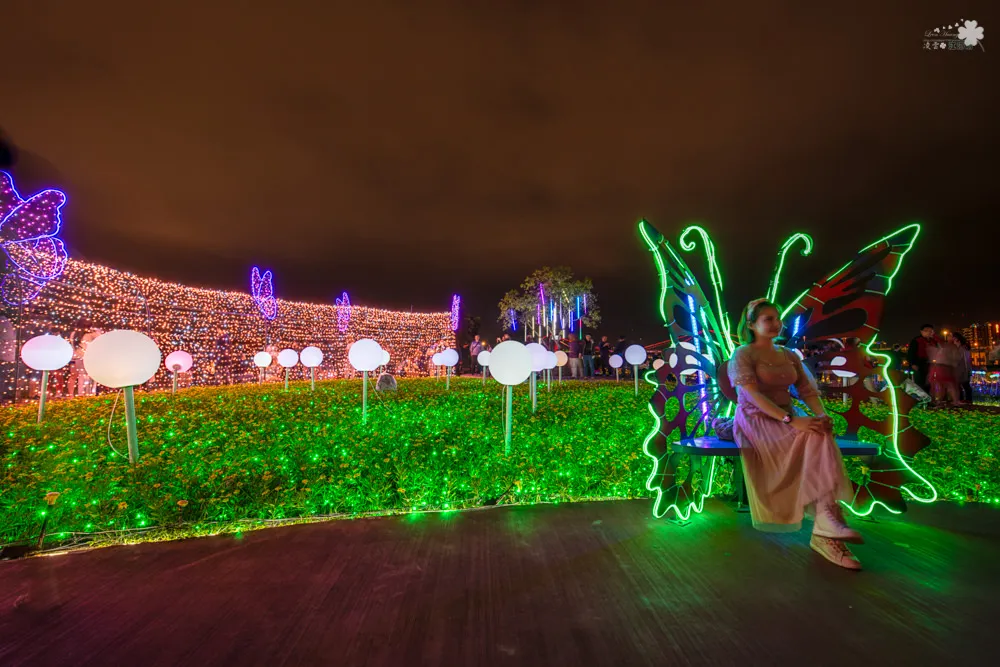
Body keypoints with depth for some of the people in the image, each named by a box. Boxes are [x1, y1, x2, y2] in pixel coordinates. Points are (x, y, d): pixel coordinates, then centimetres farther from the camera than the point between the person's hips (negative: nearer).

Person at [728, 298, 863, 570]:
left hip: (786, 419, 6)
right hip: (756, 421, -6)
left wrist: (822, 415, -12)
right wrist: (790, 420, -29)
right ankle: (829, 521, -30)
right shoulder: (742, 355, -5)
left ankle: (825, 531, -30)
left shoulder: (789, 355, 17)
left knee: (820, 437, -28)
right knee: (817, 439, -30)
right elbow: (753, 396, -17)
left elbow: (808, 390, 10)